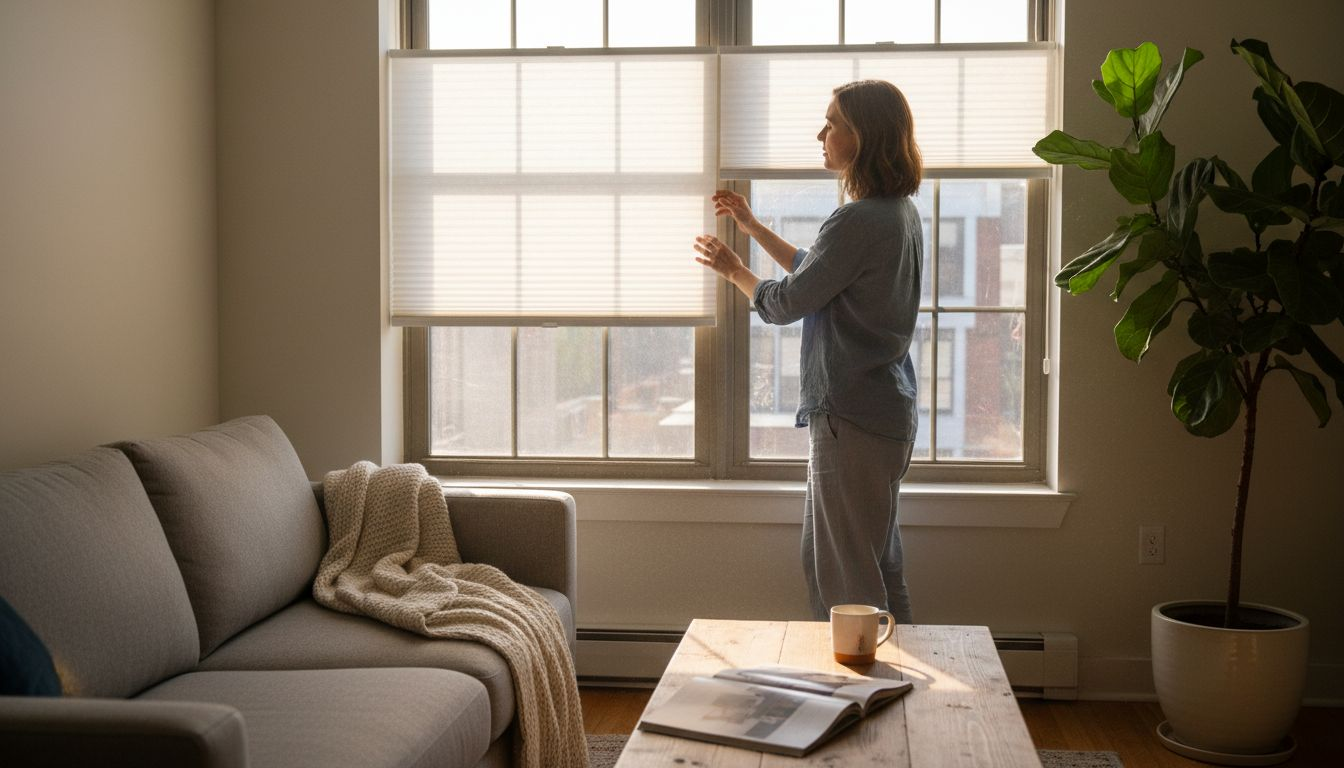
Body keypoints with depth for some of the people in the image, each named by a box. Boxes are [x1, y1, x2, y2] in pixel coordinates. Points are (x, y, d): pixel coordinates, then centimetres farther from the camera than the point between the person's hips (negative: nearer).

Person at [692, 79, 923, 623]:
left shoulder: (858, 221, -21)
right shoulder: (901, 212, 10)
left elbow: (785, 303, -12)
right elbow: (816, 275, 22)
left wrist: (734, 270, 6)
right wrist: (754, 227, 21)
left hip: (852, 415, -10)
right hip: (890, 411, 10)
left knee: (847, 577, -1)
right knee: (878, 563, 20)